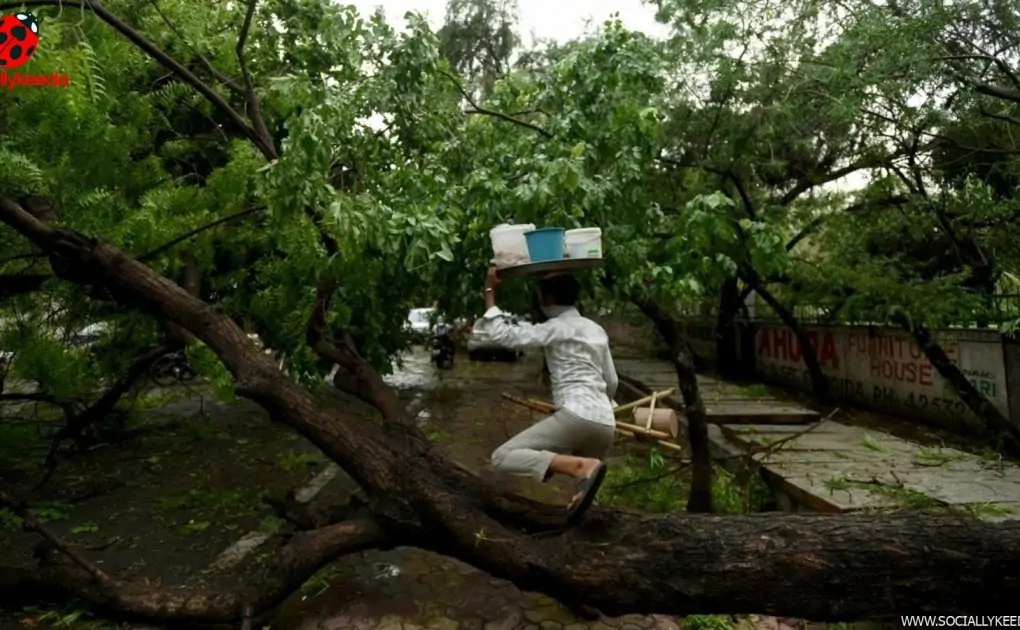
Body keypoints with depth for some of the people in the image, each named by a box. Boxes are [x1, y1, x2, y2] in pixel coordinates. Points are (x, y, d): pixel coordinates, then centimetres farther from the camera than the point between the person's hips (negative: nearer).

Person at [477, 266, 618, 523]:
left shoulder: (555, 328, 0)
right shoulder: (596, 330, 21)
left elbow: (502, 334, -5)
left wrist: (489, 290, 5)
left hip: (577, 416, -8)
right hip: (606, 424, 8)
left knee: (503, 457, -10)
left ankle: (583, 465, -26)